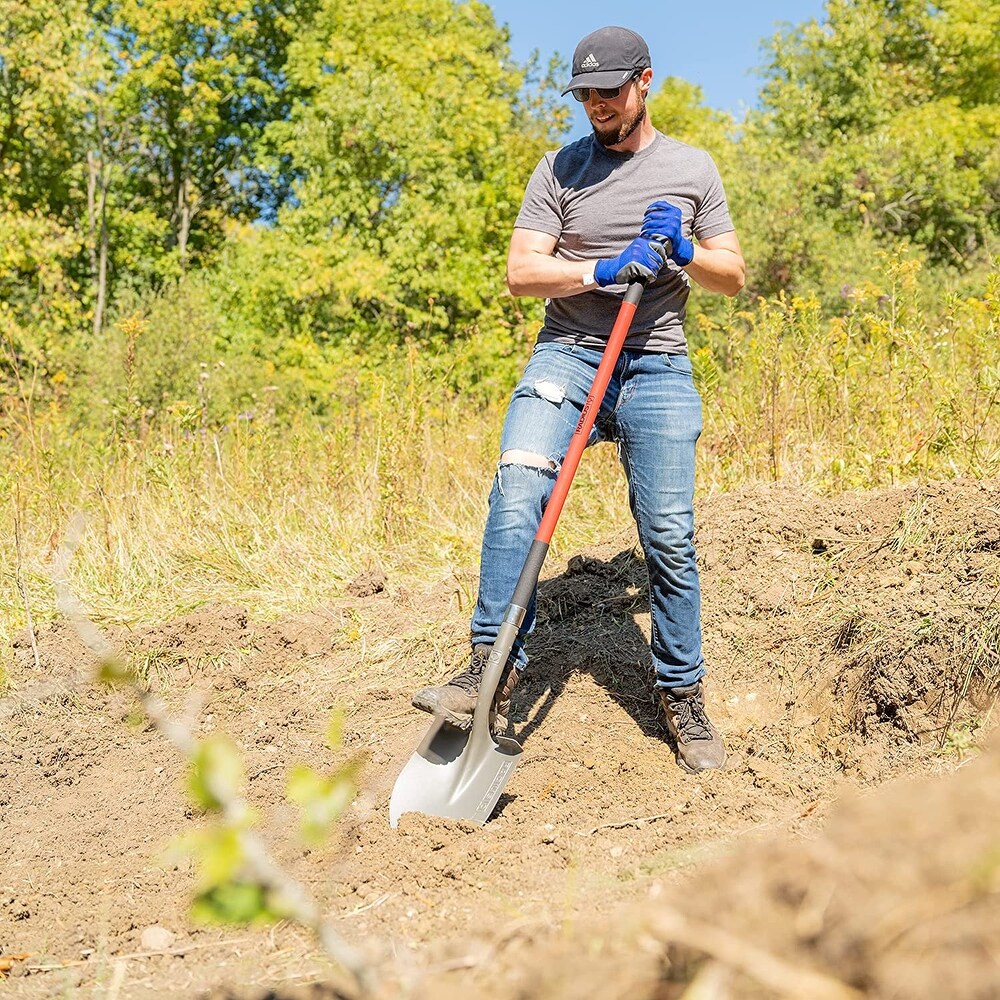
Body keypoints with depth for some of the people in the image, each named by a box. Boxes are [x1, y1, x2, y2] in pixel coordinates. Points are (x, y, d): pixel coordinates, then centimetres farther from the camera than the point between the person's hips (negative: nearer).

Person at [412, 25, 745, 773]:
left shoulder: (693, 168, 12)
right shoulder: (560, 170, 9)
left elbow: (733, 277, 13)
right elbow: (521, 271, 0)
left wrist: (685, 251, -6)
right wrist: (600, 271, -14)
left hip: (658, 368, 1)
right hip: (568, 355, 0)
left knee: (670, 538, -4)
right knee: (517, 487, -25)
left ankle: (683, 697, 12)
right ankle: (495, 671, -23)